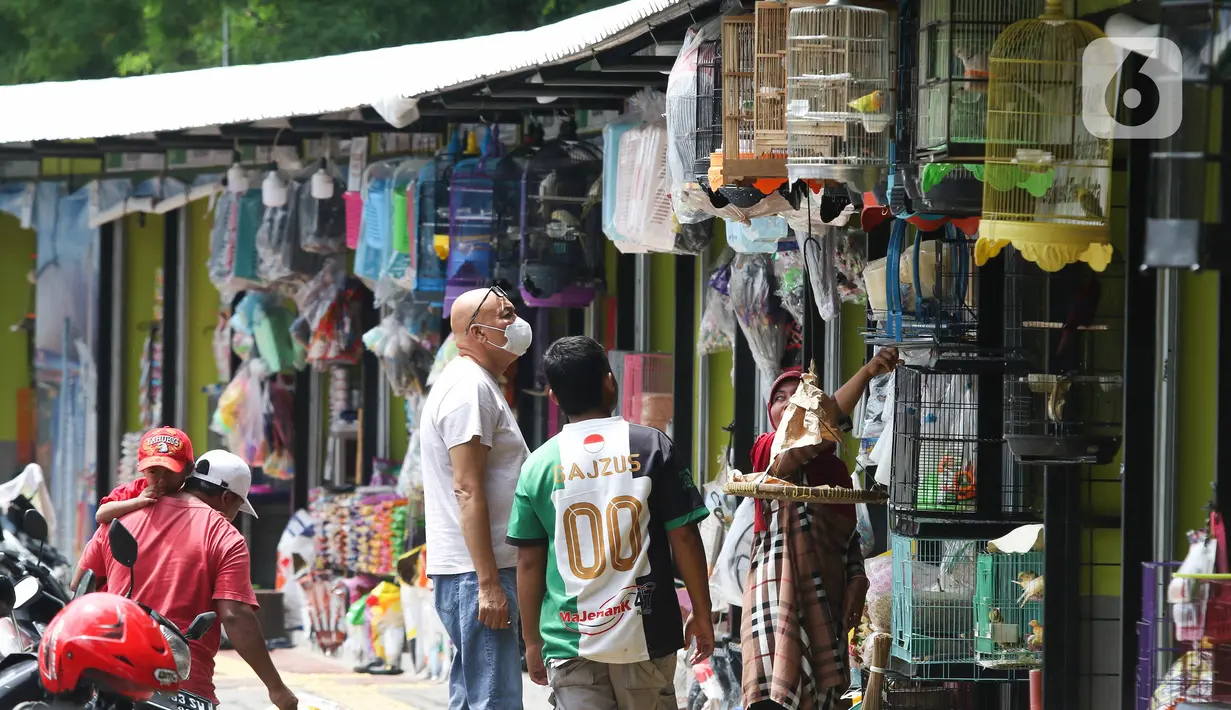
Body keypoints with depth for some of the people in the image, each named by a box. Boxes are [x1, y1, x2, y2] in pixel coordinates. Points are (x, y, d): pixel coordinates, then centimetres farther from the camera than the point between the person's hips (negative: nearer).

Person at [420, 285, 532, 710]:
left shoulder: (477, 386, 21)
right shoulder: (470, 389, -13)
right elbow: (467, 490, -20)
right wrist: (489, 583, -23)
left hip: (478, 570, 11)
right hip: (477, 571, -11)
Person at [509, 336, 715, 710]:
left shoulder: (539, 465, 1)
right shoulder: (651, 446, -2)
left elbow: (529, 562, 3)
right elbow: (684, 537, -2)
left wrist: (532, 640, 13)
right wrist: (701, 613, 9)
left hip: (569, 641, 0)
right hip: (646, 634, 0)